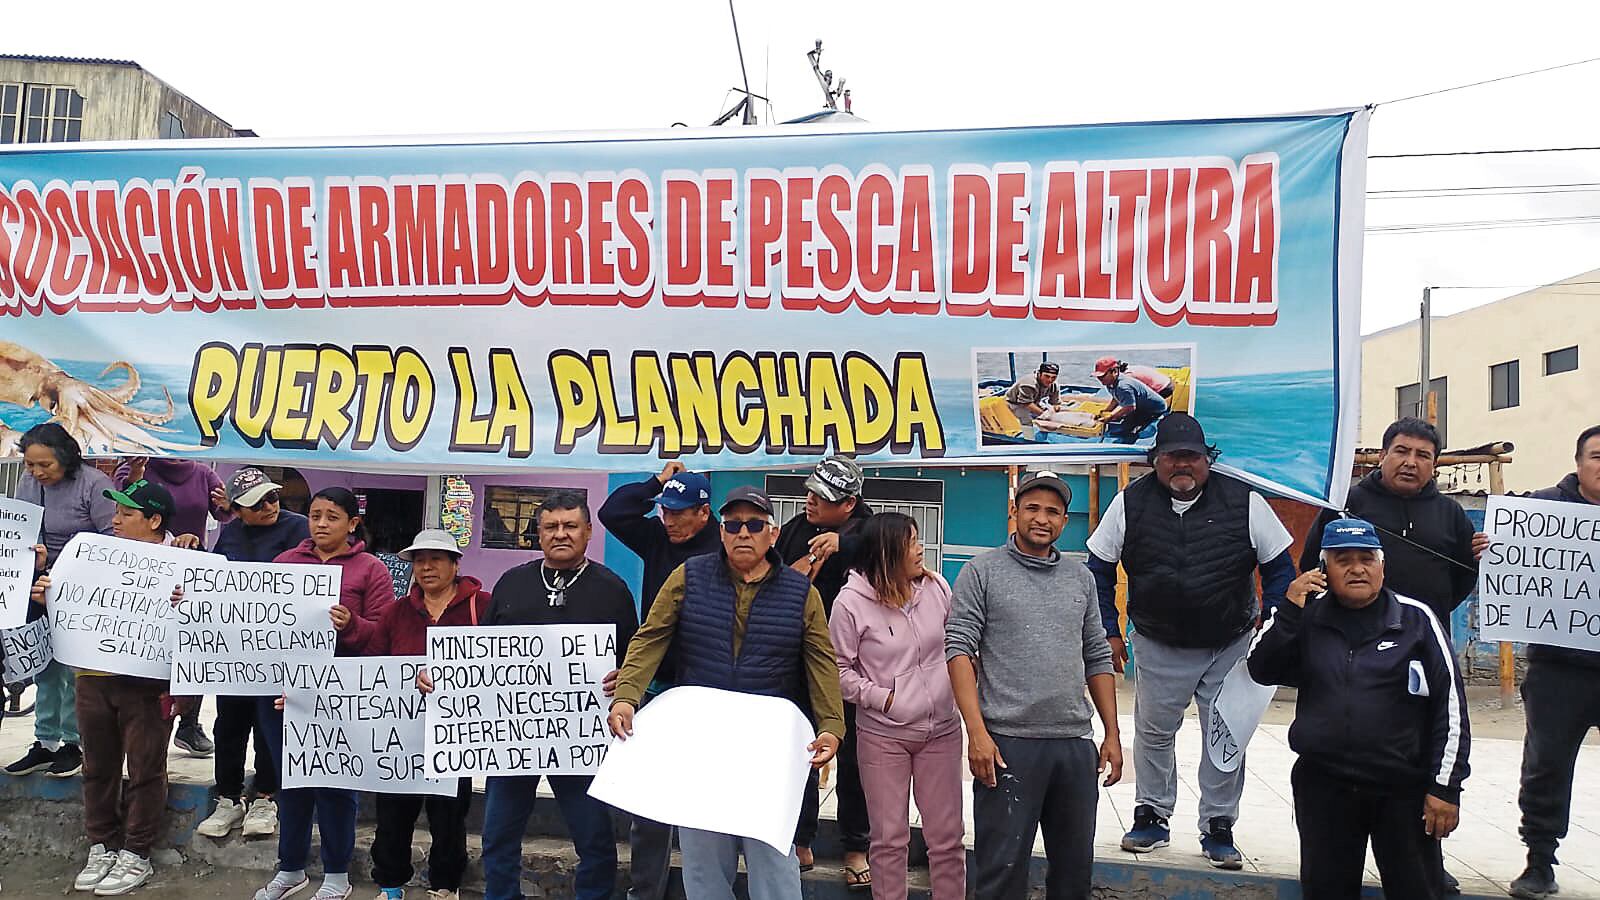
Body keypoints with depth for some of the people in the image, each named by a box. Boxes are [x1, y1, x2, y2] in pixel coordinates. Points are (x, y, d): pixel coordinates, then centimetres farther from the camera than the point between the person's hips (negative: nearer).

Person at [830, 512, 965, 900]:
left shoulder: (937, 587, 0)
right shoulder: (852, 601, -11)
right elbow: (840, 668, -6)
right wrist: (883, 699, -12)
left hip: (942, 730, 3)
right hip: (883, 735, -3)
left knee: (947, 837, 10)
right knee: (889, 838, 8)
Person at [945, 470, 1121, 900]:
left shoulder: (1080, 578, 13)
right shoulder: (982, 571, -1)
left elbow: (1098, 659, 16)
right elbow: (959, 650, -7)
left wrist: (1112, 734, 11)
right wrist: (977, 732, -15)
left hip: (1076, 743, 5)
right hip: (1008, 743, -4)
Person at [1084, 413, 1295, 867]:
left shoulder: (1243, 502, -10)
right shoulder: (1130, 504, -8)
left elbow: (1279, 566, 0)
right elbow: (1099, 568, 1)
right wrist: (1108, 632, -1)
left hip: (1231, 646, 0)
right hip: (1159, 648, 1)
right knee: (1153, 732, 11)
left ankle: (1218, 827, 23)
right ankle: (1152, 816, 29)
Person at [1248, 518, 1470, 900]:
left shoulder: (1416, 619, -5)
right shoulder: (1308, 617, 3)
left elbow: (1451, 706, -3)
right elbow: (1262, 670, -4)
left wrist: (1445, 787, -5)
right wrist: (1290, 609, -14)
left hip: (1404, 790, -2)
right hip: (1323, 786, 2)